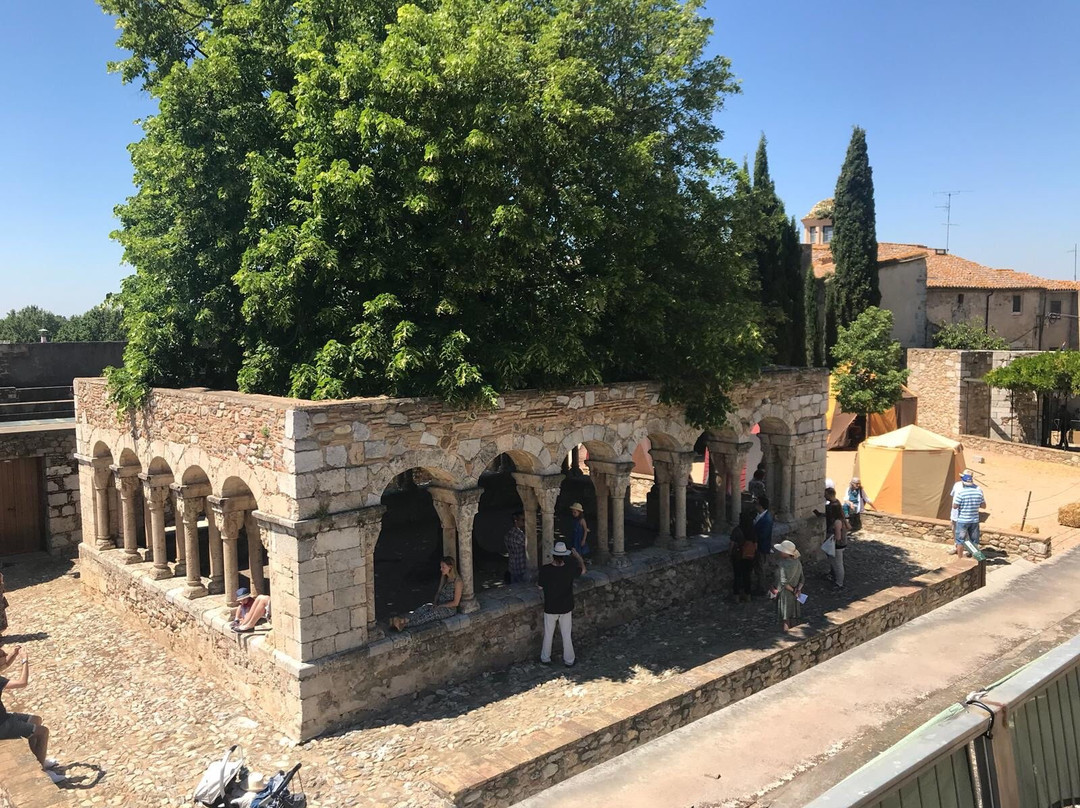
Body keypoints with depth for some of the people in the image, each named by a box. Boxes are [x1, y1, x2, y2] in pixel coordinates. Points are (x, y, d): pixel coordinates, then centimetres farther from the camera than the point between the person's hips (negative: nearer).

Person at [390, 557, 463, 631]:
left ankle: (405, 624, -52)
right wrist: (435, 603, -2)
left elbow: (455, 603, -15)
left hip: (450, 609, -7)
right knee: (421, 609, -22)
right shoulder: (444, 578, 9)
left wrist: (439, 606, -16)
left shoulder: (457, 581, -15)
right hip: (439, 605, 7)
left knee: (431, 613, -34)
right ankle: (402, 620, -48)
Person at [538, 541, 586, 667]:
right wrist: (578, 556, 21)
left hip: (550, 608, -1)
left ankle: (545, 659, 32)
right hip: (566, 608, 1)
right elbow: (582, 570, 4)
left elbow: (540, 586, -6)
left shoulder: (545, 570, -22)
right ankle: (569, 660, 28)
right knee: (566, 635, 16)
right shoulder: (570, 570, -18)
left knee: (548, 635, 18)